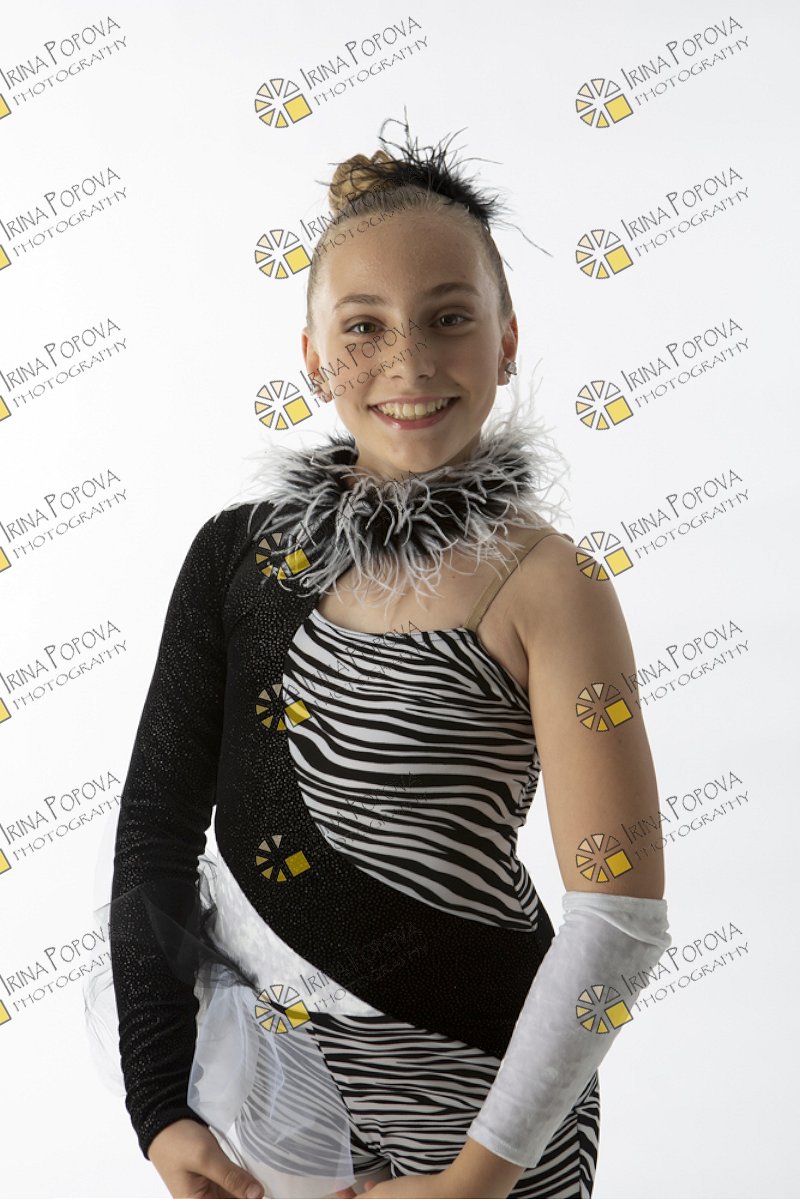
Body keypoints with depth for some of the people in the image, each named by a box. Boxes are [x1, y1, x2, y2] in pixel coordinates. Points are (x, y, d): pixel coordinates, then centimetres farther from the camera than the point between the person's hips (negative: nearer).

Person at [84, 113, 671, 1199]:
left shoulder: (548, 585, -15)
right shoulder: (241, 550, -4)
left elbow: (620, 918, -16)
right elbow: (159, 821, -2)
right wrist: (160, 1109, -7)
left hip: (461, 1092, -3)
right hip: (244, 1059, 3)